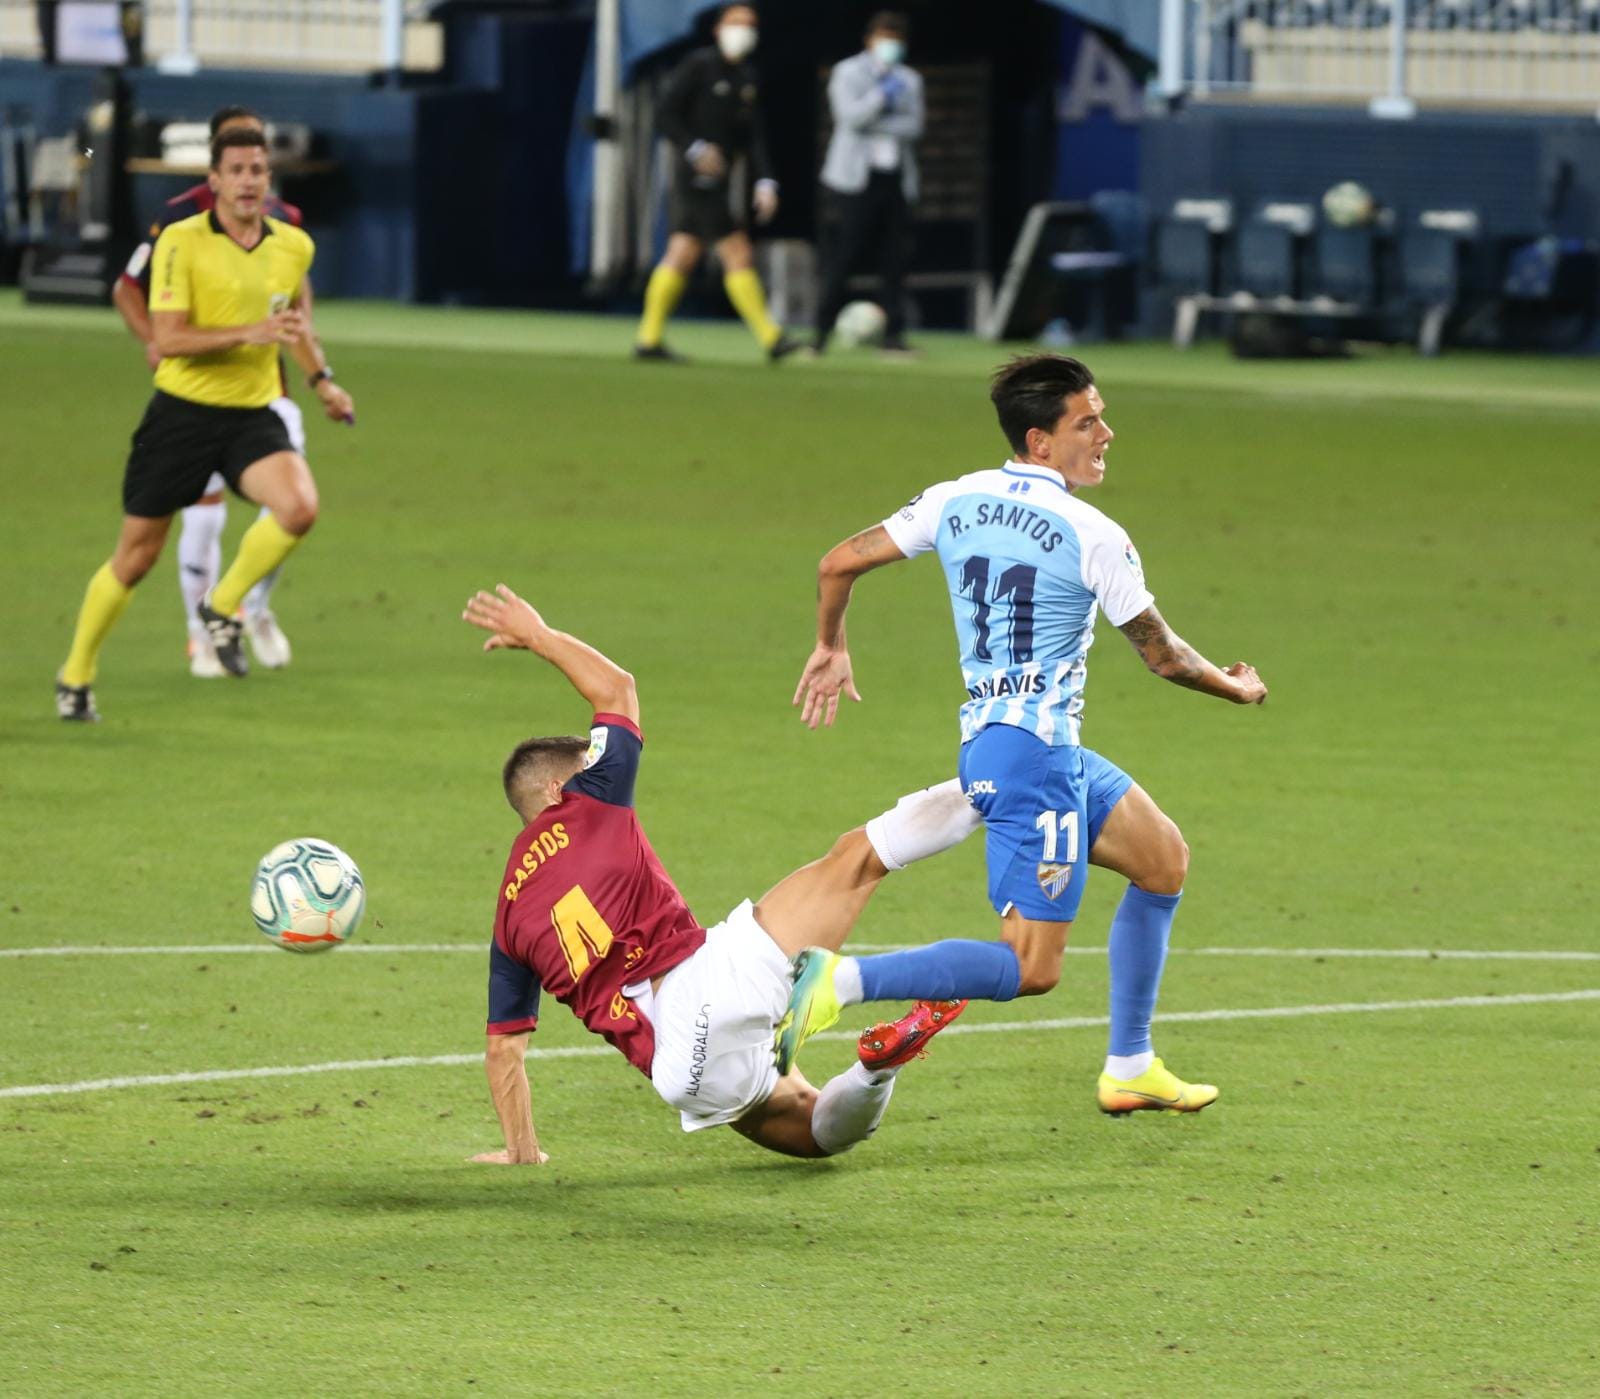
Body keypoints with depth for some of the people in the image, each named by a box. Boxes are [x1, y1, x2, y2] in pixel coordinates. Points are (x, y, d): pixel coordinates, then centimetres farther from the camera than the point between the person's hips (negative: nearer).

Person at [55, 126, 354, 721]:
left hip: (253, 415, 3)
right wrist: (250, 335, -27)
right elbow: (168, 338, -19)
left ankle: (223, 607, -1)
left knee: (299, 506, -26)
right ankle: (76, 677, 24)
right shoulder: (181, 242, -12)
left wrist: (321, 379, 15)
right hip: (183, 410, -3)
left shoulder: (294, 246, 4)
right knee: (136, 555, 4)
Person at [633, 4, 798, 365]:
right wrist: (696, 149, -22)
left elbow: (754, 137, 10)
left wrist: (765, 182, -2)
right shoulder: (698, 66, -8)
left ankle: (649, 339, 14)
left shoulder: (748, 79, 13)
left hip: (718, 180, 8)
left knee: (681, 256, 10)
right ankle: (770, 339, -10)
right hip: (696, 176, -8)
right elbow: (666, 115, -11)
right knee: (738, 256, -10)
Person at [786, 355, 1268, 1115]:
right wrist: (1236, 688, 17)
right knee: (1031, 969, -11)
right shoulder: (1093, 537, -13)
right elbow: (1162, 655, -3)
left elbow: (839, 563, 8)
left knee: (1163, 860, 23)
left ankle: (1129, 1068, 26)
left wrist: (830, 647, 25)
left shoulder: (956, 501, 6)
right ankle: (844, 981, -24)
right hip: (1034, 753, -9)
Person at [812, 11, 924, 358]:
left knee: (895, 258, -2)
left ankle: (893, 334, -1)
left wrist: (876, 125, -8)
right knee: (843, 255, -7)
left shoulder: (909, 80, 16)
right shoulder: (847, 73, 4)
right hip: (856, 180, -4)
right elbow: (850, 115, -12)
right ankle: (822, 332, -1)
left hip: (896, 179, 4)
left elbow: (913, 126, 3)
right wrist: (883, 95, -13)